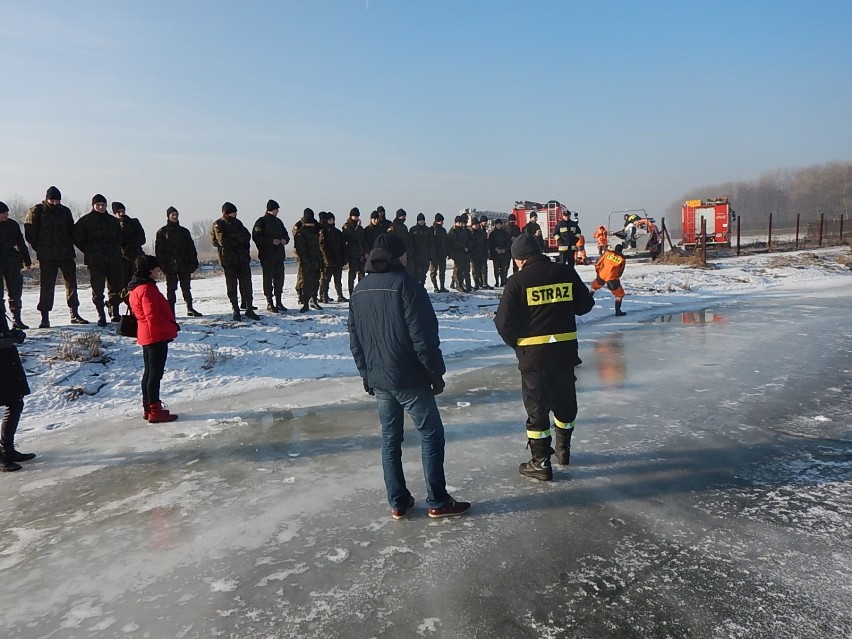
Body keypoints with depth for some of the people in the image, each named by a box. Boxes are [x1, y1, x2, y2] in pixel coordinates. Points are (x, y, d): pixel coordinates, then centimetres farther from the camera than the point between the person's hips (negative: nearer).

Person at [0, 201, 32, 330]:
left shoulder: (12, 225, 4)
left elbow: (21, 243, 10)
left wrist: (27, 260, 9)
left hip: (12, 263, 3)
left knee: (15, 290, 6)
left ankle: (16, 319, 13)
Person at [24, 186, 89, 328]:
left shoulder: (65, 211, 11)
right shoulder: (37, 211, -1)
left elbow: (72, 230, 19)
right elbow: (29, 233, -1)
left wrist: (69, 246, 8)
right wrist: (40, 248, -3)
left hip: (66, 255, 4)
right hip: (46, 257, -4)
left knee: (72, 283, 6)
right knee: (46, 286, -2)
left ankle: (75, 315, 15)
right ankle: (45, 318, 4)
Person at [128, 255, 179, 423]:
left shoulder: (137, 288, 15)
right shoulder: (147, 289, -18)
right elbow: (153, 317, -23)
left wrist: (170, 326, 12)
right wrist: (172, 327, -12)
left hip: (146, 336, 10)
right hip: (156, 336, -10)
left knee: (149, 372, 16)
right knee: (156, 374, -5)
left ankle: (148, 408, 25)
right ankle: (155, 411, -1)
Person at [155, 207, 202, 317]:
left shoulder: (184, 231, 11)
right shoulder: (162, 232, 3)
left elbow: (191, 248, 10)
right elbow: (159, 250, -1)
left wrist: (194, 262, 2)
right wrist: (162, 265, -11)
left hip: (184, 266, 3)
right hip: (170, 266, -3)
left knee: (186, 288, 8)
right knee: (171, 289, 2)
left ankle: (190, 309, 14)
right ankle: (171, 311, 6)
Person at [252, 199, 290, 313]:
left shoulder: (278, 222, 15)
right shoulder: (261, 221, -6)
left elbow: (285, 234, 22)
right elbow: (256, 237, -13)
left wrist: (285, 239, -2)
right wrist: (271, 241, -20)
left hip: (279, 255, 7)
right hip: (267, 255, -6)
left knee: (279, 278, 9)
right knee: (268, 279, -1)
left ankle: (278, 302, 18)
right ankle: (270, 303, 5)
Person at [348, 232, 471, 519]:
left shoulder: (360, 290, 8)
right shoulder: (405, 284, -14)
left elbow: (354, 338, 13)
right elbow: (424, 336, -17)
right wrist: (436, 373, -8)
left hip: (378, 378, 7)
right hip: (409, 378, -7)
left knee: (390, 437, 14)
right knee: (431, 433, 5)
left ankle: (398, 502, 20)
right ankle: (437, 501, 10)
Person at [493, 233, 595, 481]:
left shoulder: (517, 281, -10)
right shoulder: (566, 273, 1)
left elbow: (504, 322, -12)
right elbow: (585, 305, 11)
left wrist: (515, 342, 6)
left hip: (533, 352, -4)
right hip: (565, 349, 4)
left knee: (537, 405, 5)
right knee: (565, 400, 20)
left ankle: (541, 462, 9)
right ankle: (563, 449, 37)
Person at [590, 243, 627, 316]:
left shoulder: (607, 252, 2)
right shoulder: (622, 259, -1)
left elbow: (598, 262, 6)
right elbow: (620, 271, 8)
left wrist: (597, 269, 23)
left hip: (601, 275, 3)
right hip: (612, 278, -3)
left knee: (594, 286, 32)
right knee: (619, 294, 9)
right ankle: (618, 311, 4)